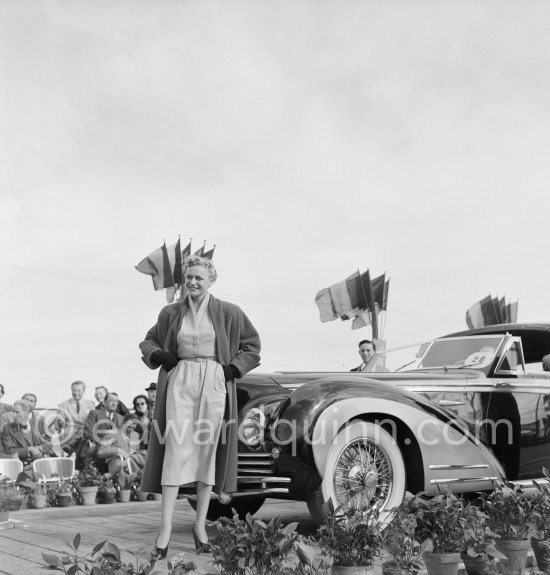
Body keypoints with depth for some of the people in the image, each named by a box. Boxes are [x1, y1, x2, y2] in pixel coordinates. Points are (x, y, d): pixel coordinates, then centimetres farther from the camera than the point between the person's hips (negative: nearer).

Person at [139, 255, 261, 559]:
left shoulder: (228, 313, 4)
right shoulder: (171, 313, 8)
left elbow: (252, 345, 11)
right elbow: (148, 341, 20)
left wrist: (234, 368, -2)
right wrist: (157, 354, -1)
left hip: (214, 384, 0)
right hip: (179, 382, 0)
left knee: (208, 450, 2)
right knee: (175, 449, -7)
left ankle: (200, 524, 12)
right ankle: (165, 528, -8)